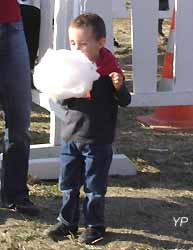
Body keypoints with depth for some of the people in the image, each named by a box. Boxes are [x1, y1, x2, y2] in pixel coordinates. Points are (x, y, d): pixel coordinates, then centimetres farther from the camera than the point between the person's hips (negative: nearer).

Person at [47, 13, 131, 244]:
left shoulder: (109, 71, -11)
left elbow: (124, 101, -6)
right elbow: (64, 101, 11)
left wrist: (119, 86, -25)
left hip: (98, 140, -5)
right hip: (70, 136, 5)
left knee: (94, 186, 5)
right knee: (68, 184, 12)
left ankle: (95, 225, 19)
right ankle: (67, 222, 25)